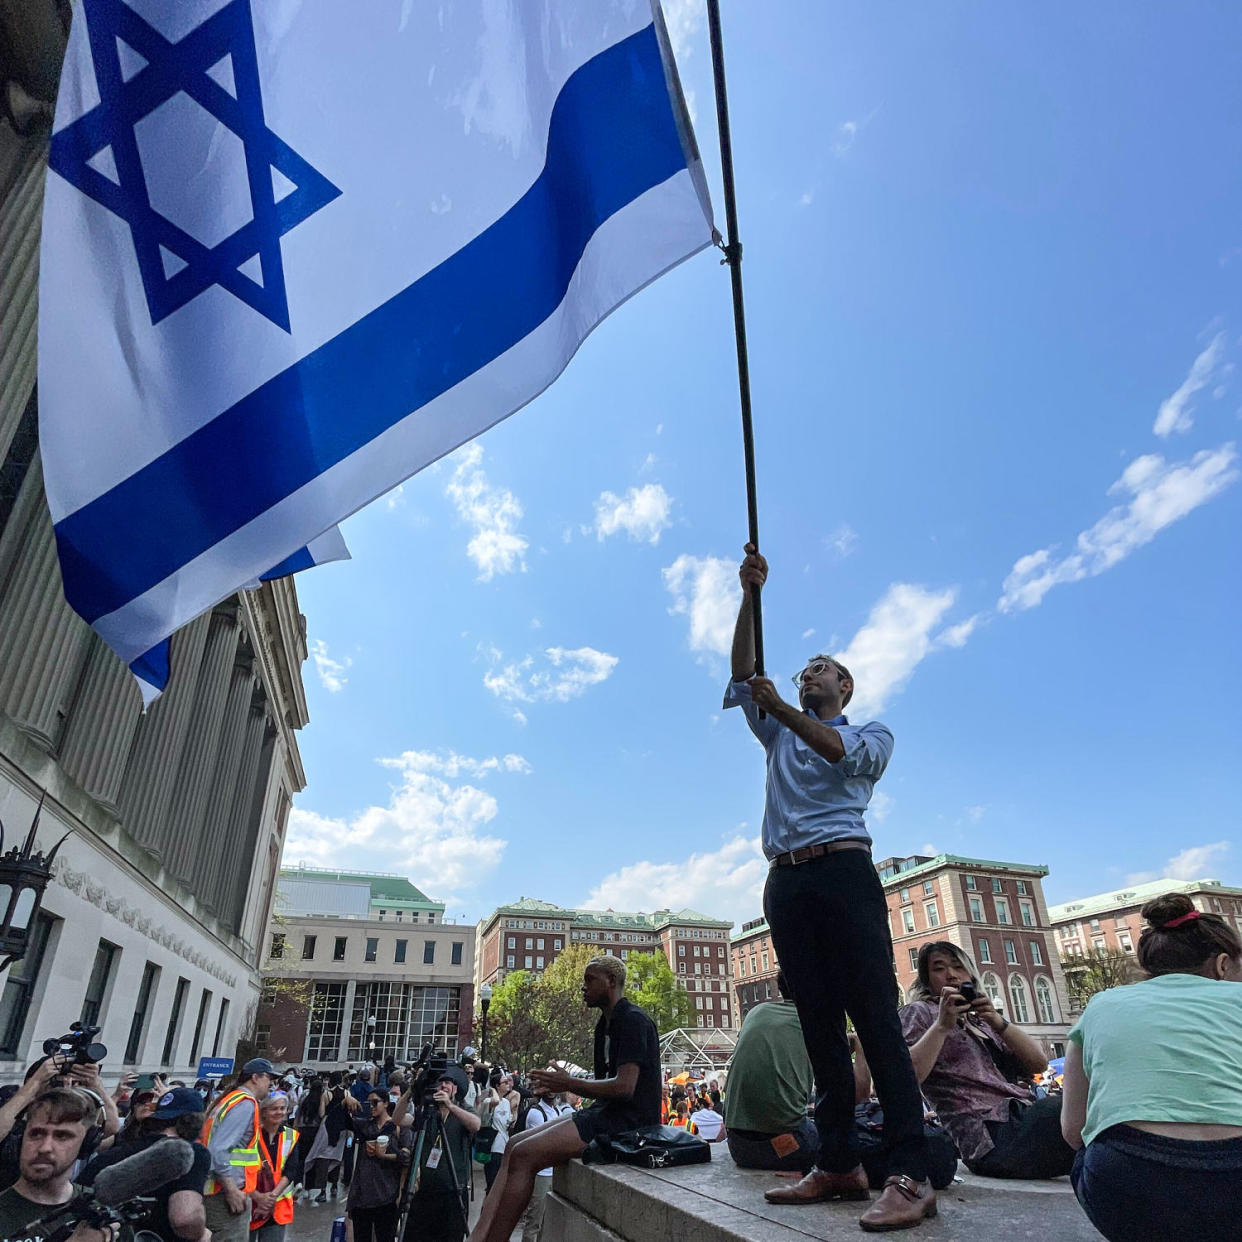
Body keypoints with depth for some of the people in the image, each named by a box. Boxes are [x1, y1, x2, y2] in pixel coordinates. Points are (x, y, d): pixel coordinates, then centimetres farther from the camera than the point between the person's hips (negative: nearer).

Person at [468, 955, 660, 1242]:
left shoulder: (632, 1020, -12)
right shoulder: (606, 1024, 19)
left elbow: (624, 1087, -21)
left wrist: (569, 1084, -13)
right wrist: (562, 1082, 5)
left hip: (628, 1120, -10)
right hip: (606, 1112, 10)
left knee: (524, 1155, -20)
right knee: (515, 1145, -2)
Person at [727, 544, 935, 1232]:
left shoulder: (873, 733, 17)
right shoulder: (779, 736, 27)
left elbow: (845, 752, -8)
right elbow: (744, 677, 15)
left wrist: (782, 708, -12)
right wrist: (749, 594, 8)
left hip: (843, 870, -4)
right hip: (784, 882, 4)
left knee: (875, 1016, -11)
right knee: (819, 1023, 2)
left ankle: (911, 1175, -12)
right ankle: (839, 1165, 5)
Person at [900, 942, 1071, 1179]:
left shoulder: (981, 1021, 28)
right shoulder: (920, 1012, 8)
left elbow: (1039, 1063, 13)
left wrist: (998, 1022, 0)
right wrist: (942, 1026, -13)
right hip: (992, 1134, -7)